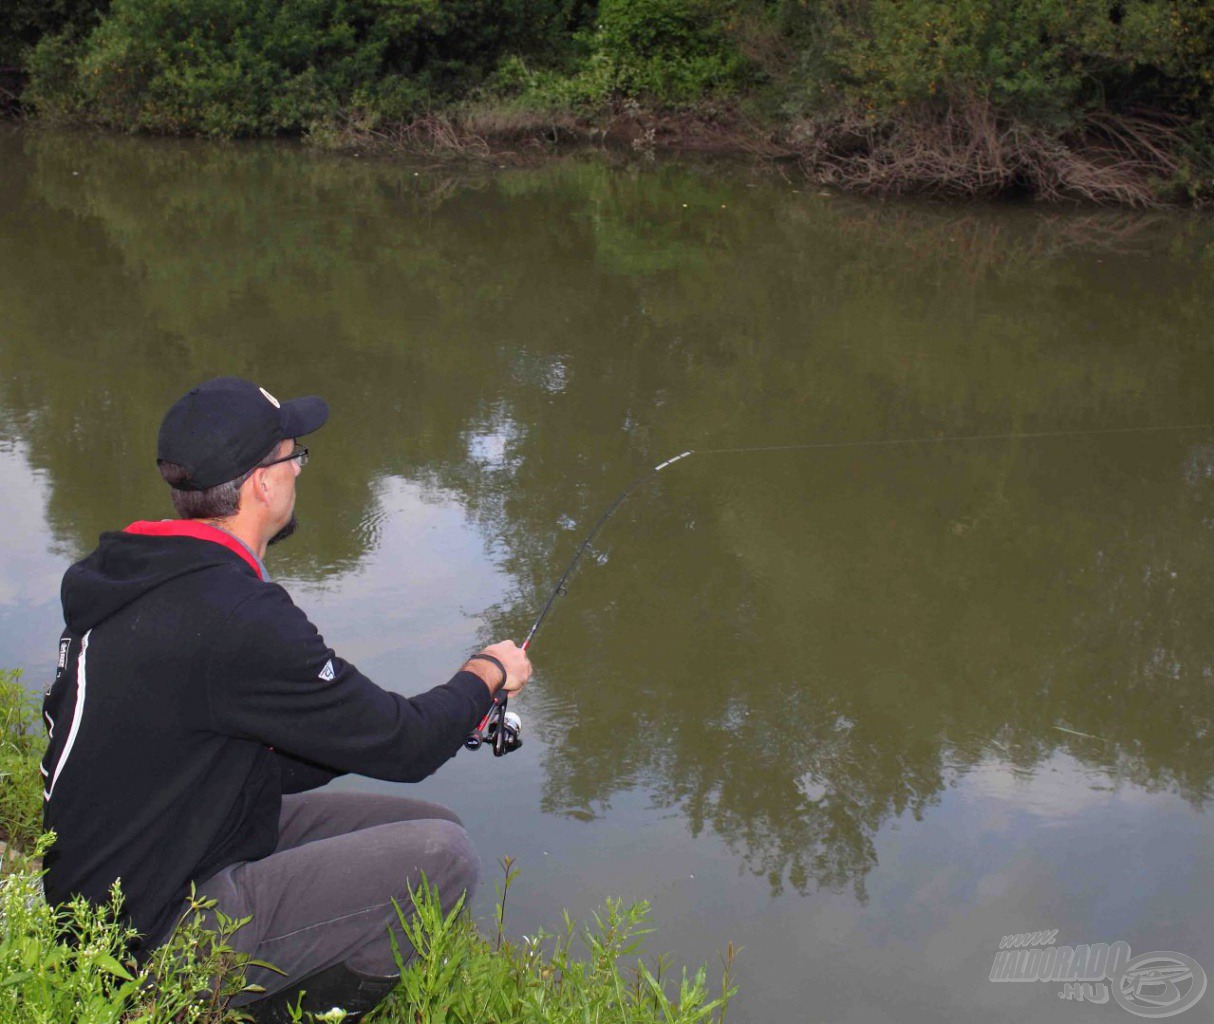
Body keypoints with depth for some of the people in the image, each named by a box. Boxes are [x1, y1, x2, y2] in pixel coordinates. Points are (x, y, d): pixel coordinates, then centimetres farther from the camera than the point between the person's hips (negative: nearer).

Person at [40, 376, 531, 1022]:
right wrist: (487, 674, 3)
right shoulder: (235, 617, -26)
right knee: (440, 858, -17)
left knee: (425, 825, 9)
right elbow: (402, 748, -17)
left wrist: (449, 714, 10)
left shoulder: (132, 577, 5)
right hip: (150, 940, -10)